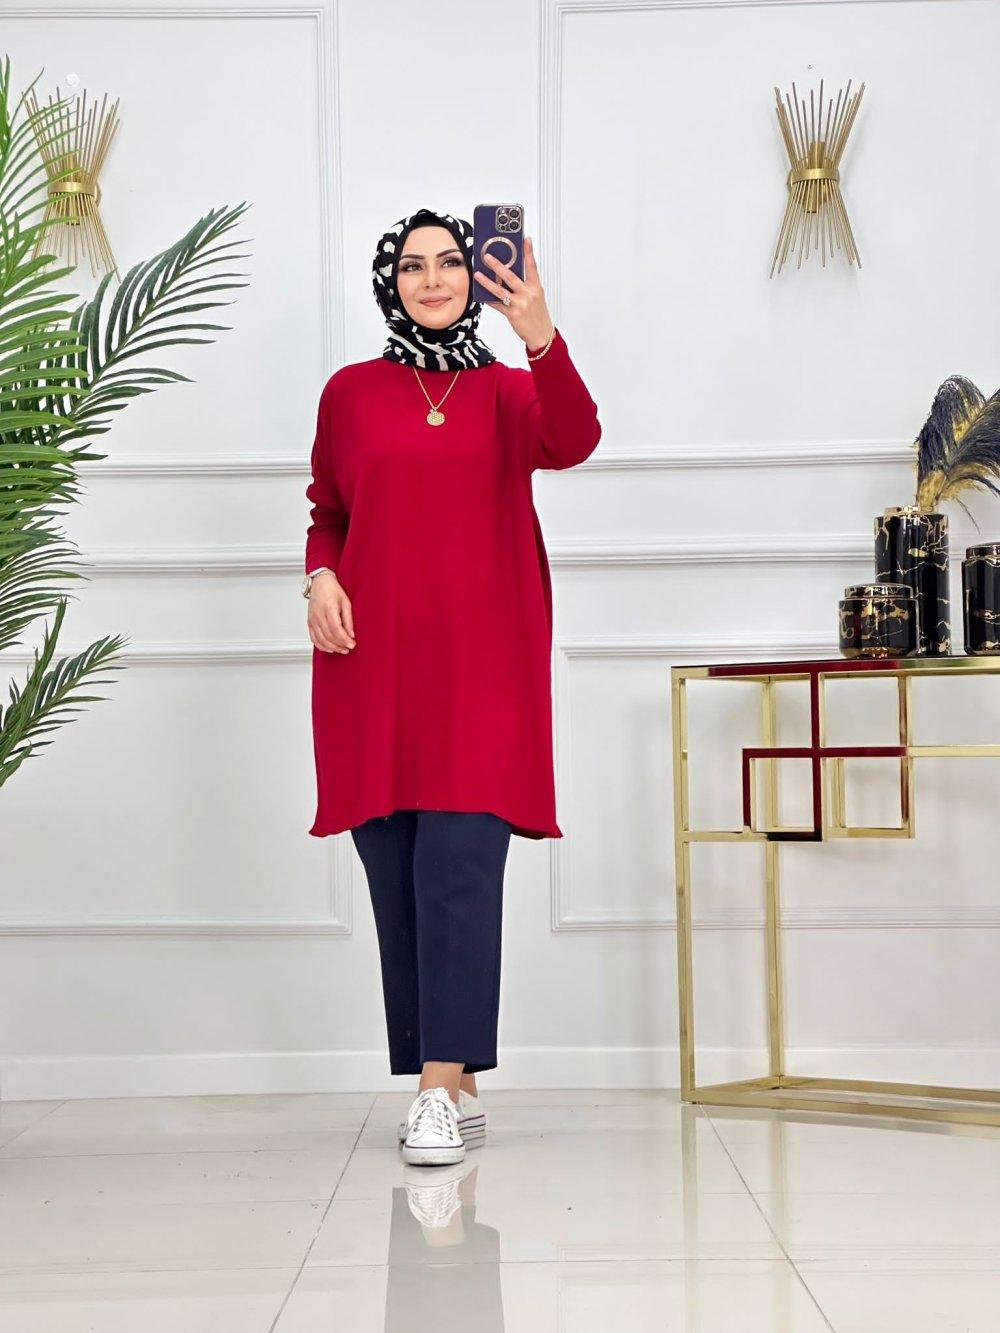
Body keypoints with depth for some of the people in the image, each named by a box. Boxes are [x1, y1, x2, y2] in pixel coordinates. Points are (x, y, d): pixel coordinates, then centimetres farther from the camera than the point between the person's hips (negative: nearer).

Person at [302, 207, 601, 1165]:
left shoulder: (507, 392, 9)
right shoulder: (351, 393, 12)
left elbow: (573, 441, -12)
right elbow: (326, 513, 18)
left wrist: (541, 338, -28)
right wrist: (320, 576, -3)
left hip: (480, 662, -2)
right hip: (374, 660, 2)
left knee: (458, 865, -12)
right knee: (395, 874, 2)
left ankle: (441, 1090, -12)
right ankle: (454, 1085, 12)